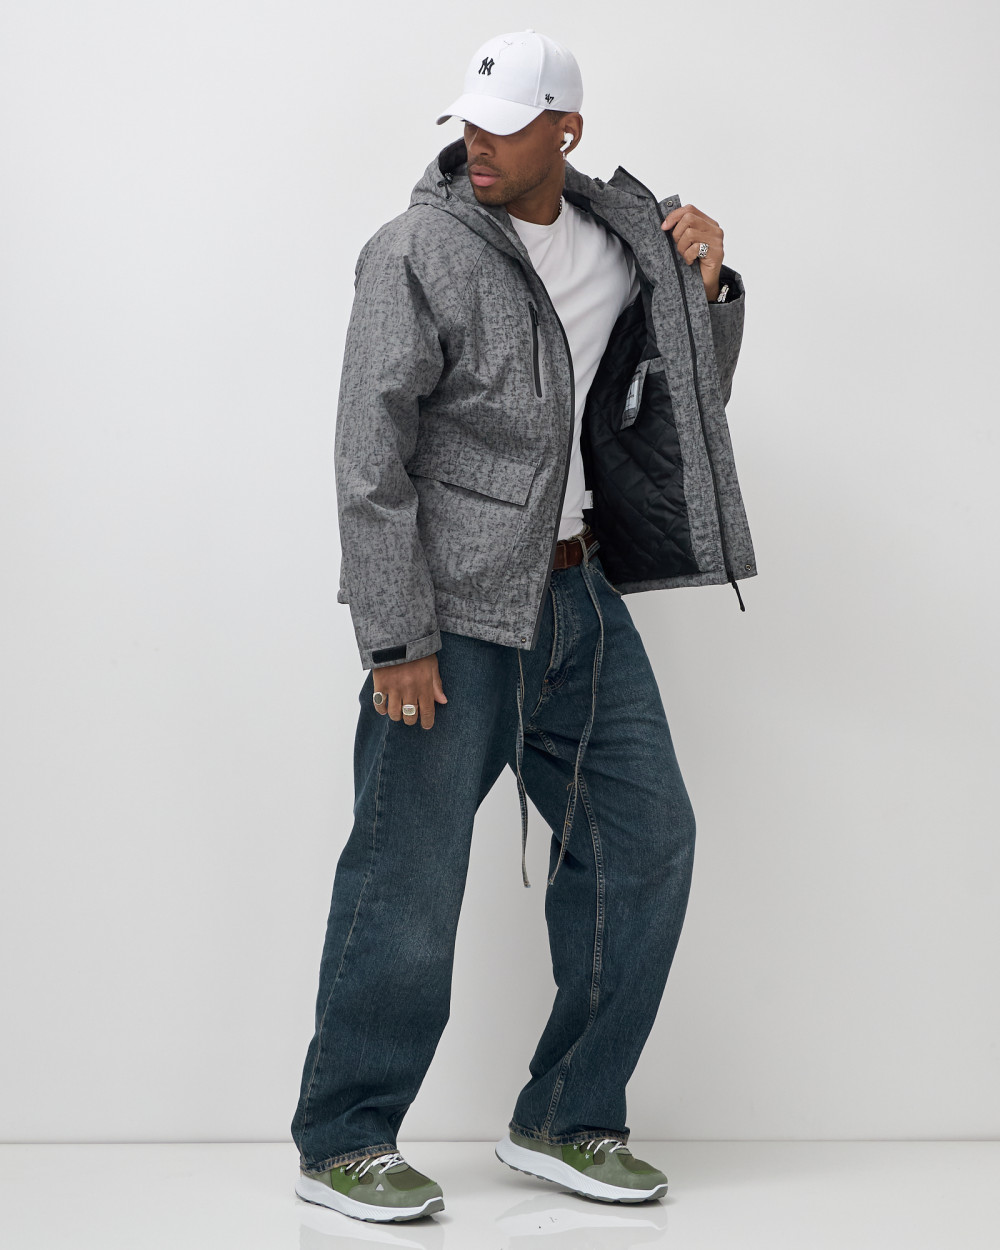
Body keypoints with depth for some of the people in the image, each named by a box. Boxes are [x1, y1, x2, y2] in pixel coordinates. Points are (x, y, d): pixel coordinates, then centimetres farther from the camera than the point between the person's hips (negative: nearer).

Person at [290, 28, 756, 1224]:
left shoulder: (616, 236, 8)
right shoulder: (418, 253, -11)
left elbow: (684, 401, 18)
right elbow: (370, 459, -14)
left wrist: (707, 290, 0)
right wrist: (396, 641, -18)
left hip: (577, 595, 7)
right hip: (451, 611, -7)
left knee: (646, 842, 8)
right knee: (408, 885, -3)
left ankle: (565, 1121, 21)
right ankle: (340, 1145, 14)